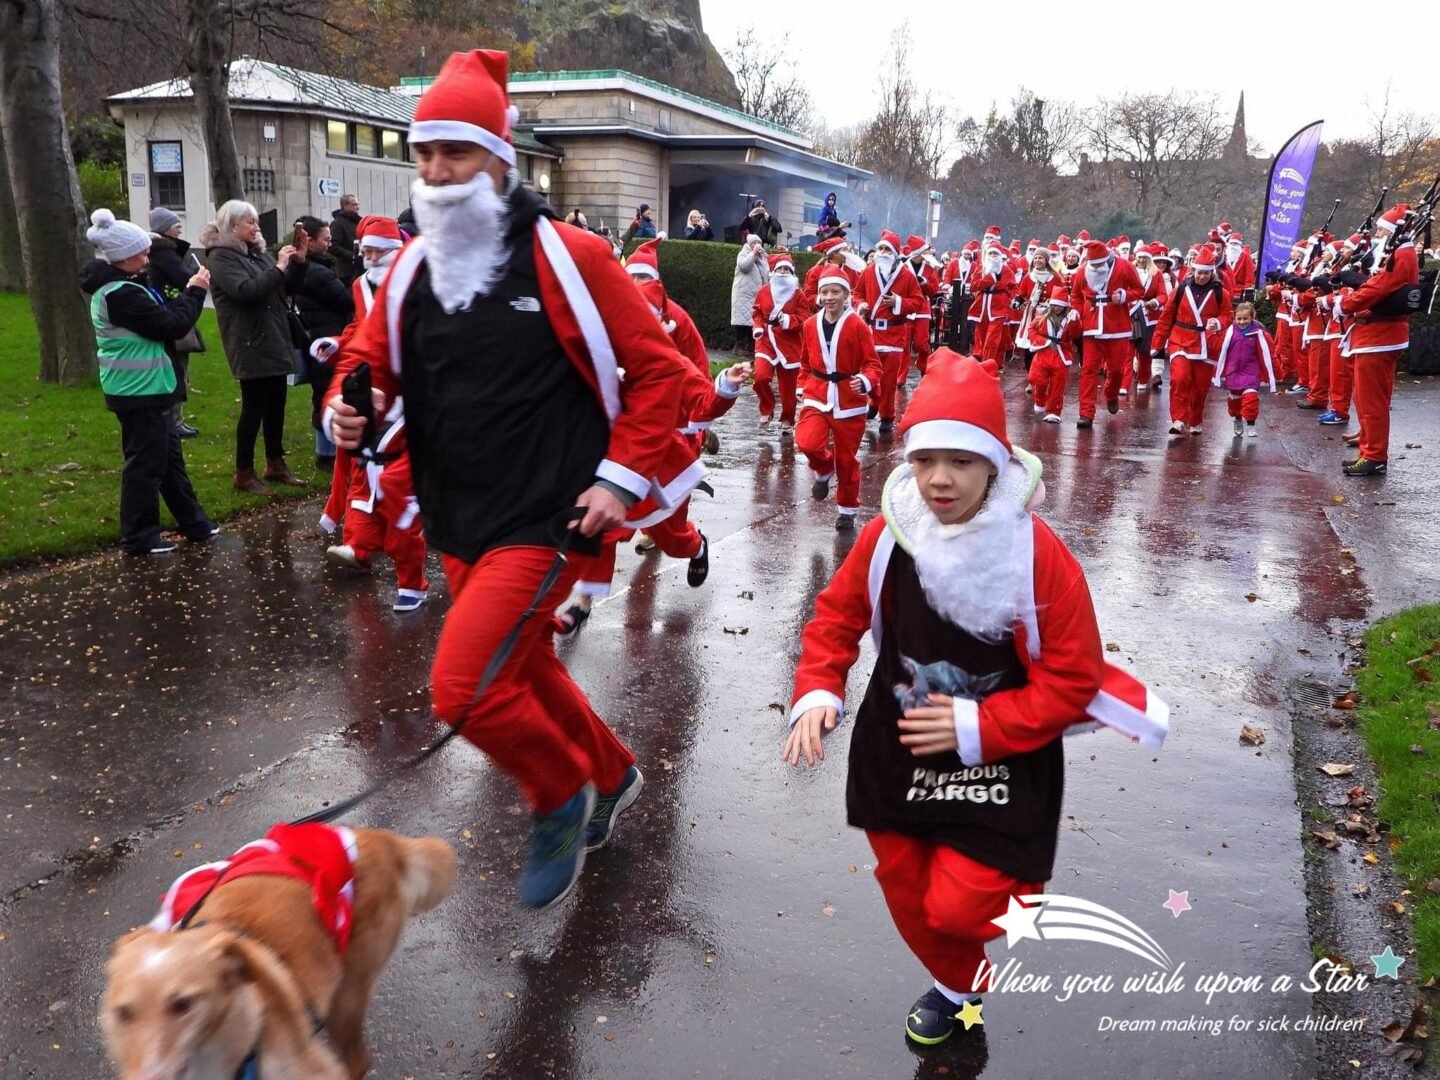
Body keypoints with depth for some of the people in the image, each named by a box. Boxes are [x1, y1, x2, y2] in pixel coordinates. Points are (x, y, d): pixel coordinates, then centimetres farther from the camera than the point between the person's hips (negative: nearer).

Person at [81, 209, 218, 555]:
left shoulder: (113, 286, 10)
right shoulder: (122, 294, -23)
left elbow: (158, 317, 12)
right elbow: (172, 326, -21)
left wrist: (186, 293, 0)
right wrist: (195, 292, -8)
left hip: (144, 387, 11)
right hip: (140, 390, -11)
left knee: (169, 455, 16)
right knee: (147, 462, -1)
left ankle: (193, 522, 26)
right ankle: (139, 537, 9)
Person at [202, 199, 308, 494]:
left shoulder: (257, 252, 15)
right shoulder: (221, 257, -9)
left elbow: (288, 285, 20)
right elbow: (246, 291, -24)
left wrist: (298, 263, 2)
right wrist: (278, 268, -21)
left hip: (275, 341, 8)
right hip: (251, 345, -8)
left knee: (276, 406, 12)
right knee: (254, 408, -6)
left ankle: (275, 464, 24)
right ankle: (244, 473, 2)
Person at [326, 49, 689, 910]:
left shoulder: (567, 256, -11)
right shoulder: (412, 269, 5)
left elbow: (658, 365, -8)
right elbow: (371, 360, 14)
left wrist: (622, 477, -13)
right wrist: (347, 411, -9)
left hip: (546, 516, -7)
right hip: (458, 521, 7)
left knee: (465, 687, -15)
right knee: (525, 671, 20)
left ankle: (563, 795, 14)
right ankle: (611, 776, 46)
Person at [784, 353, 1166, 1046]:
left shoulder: (1038, 554, -23)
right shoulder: (888, 535, -14)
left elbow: (1073, 679, -17)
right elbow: (839, 613, 0)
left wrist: (976, 727, -23)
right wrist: (817, 692, -16)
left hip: (999, 761, -3)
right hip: (897, 749, 4)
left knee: (958, 907, -10)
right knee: (908, 894, 17)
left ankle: (1016, 879, 27)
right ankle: (958, 985, 50)